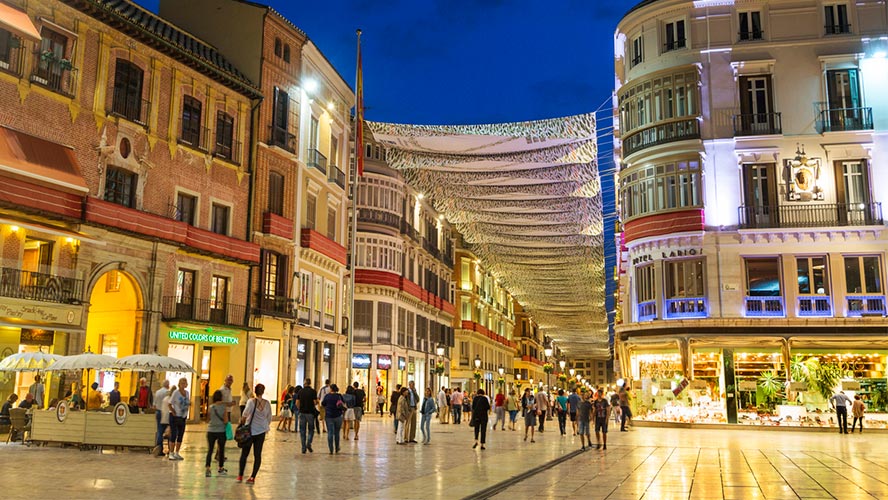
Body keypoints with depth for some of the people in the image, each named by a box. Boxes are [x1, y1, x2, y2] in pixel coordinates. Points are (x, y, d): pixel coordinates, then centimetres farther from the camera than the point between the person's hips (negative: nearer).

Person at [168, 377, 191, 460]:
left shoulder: (187, 392, 6)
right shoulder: (176, 392, -10)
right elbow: (170, 404, -8)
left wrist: (186, 413, 7)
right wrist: (173, 412, -12)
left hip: (183, 417, 6)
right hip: (175, 417, -6)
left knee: (181, 436, 7)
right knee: (173, 435, -5)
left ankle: (177, 453, 17)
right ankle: (171, 453, 3)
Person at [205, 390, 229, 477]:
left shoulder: (210, 407, -3)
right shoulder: (224, 407, -8)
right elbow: (226, 421, -9)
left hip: (211, 431, 1)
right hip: (221, 431, -1)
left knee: (210, 450, 4)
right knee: (221, 450, 14)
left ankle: (207, 469, -11)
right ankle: (220, 469, 25)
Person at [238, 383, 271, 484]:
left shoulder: (251, 401, -10)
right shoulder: (267, 403, -1)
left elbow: (246, 412, -26)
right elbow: (269, 418, 7)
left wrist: (242, 419, -8)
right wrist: (267, 427, 22)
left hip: (250, 430, -2)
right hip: (261, 431, 2)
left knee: (244, 453, 10)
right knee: (257, 454, 6)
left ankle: (240, 476, 15)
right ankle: (253, 477, 4)